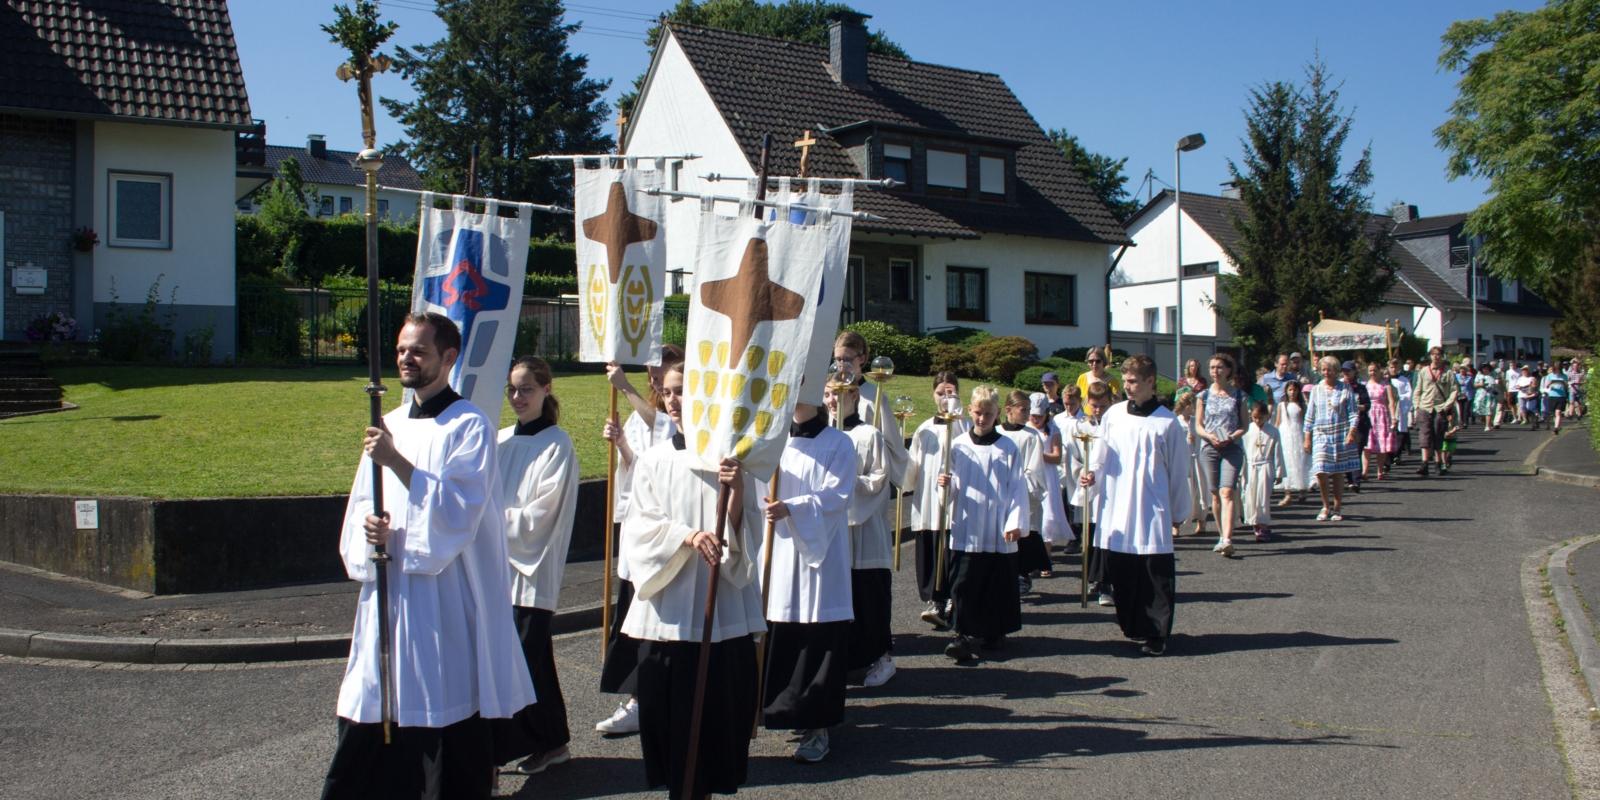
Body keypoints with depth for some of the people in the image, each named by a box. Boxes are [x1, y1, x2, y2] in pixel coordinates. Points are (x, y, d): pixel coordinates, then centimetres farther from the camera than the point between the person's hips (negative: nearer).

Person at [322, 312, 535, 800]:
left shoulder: (469, 427, -7)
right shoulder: (390, 426, 14)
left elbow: (458, 508, -17)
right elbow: (361, 504, 17)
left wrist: (397, 462, -23)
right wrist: (369, 525, -6)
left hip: (447, 596, -6)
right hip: (388, 593, 6)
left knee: (455, 716, 2)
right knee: (370, 715, 8)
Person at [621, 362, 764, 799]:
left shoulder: (730, 457, 2)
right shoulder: (653, 460, 6)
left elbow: (744, 533, 0)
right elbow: (640, 525, -2)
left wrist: (737, 490, -18)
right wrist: (687, 536, -18)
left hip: (722, 604, -2)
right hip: (666, 604, 2)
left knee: (717, 701, 0)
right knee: (666, 702, 3)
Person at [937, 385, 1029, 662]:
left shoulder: (1008, 448, 1)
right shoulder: (959, 446, 4)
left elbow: (1018, 488, 0)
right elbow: (954, 487, 10)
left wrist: (1015, 522, -7)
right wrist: (947, 484, -13)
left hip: (999, 532, 0)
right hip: (966, 528, 1)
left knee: (998, 583, 8)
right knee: (964, 584, -3)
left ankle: (995, 631, 22)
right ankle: (966, 634, 0)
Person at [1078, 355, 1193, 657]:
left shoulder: (1166, 422, -4)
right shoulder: (1114, 414, 4)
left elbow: (1176, 470, 2)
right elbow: (1102, 457, 14)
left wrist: (1179, 511, 6)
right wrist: (1092, 475, -6)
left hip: (1152, 511, -3)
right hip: (1116, 510, 3)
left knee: (1156, 574, -2)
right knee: (1120, 572, 9)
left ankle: (1155, 635, 7)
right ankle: (1132, 626, 24)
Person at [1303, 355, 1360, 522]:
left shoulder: (1345, 388, 2)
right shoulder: (1316, 390, 9)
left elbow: (1353, 413, 1)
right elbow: (1309, 416, 11)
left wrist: (1351, 432, -11)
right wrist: (1307, 439, 8)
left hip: (1341, 435, -1)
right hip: (1321, 435, 1)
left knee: (1338, 473, 4)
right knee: (1321, 472, -10)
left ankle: (1337, 507, 17)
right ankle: (1326, 506, 7)